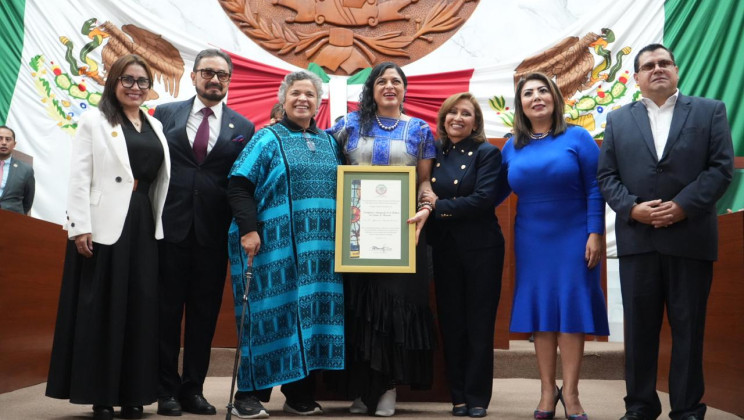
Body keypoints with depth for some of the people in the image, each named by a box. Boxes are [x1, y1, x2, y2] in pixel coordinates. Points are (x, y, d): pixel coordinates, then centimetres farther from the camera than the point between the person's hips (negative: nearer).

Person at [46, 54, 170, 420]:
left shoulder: (155, 126, 16)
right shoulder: (94, 120, 3)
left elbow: (162, 179, 13)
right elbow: (79, 177, -5)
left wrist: (159, 224, 6)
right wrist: (80, 227, -13)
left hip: (144, 225, 5)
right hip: (104, 225, -4)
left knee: (140, 309, 5)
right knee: (101, 309, 0)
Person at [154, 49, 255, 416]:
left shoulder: (242, 127, 6)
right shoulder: (166, 114, 7)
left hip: (212, 232, 1)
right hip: (170, 226, 0)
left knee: (204, 313, 7)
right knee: (167, 310, 6)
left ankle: (193, 389, 20)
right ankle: (167, 390, 17)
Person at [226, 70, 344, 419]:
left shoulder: (329, 143, 17)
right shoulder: (268, 139, 1)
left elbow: (338, 189, 20)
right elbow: (238, 186, -7)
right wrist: (249, 229, -17)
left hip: (319, 247, 5)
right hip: (274, 244, -5)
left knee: (312, 312, 5)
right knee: (269, 311, -3)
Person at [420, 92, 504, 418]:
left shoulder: (487, 154, -4)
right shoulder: (434, 153, 8)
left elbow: (483, 199, -16)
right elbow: (423, 194, 11)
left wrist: (439, 205, -15)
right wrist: (427, 204, -10)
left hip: (481, 248, -4)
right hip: (444, 248, 4)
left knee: (479, 324, 3)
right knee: (451, 322, 8)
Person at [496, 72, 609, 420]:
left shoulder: (577, 137, -2)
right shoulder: (513, 146, 7)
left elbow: (594, 190, -6)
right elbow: (497, 190, 10)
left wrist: (595, 234, -13)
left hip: (573, 238, -3)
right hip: (532, 241, 3)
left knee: (570, 310, -1)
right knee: (539, 312, 5)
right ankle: (548, 391, 13)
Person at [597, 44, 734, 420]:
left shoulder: (710, 111, 7)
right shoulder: (618, 120, 13)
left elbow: (721, 167, -2)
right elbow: (606, 175, 6)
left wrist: (682, 205, -14)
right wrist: (632, 208, -12)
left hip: (691, 237, -1)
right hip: (637, 238, 2)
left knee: (688, 327, 5)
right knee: (639, 326, 6)